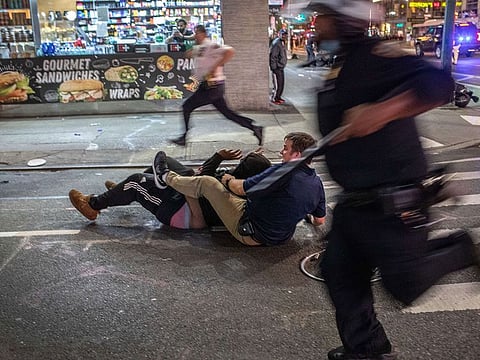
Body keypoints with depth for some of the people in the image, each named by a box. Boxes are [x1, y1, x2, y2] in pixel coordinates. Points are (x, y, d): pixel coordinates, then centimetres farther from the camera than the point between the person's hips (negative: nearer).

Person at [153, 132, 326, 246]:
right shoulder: (317, 183, -5)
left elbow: (241, 189, -19)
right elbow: (320, 221, 9)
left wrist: (228, 181, 3)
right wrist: (304, 213, 30)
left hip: (250, 234, -8)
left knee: (206, 182, -2)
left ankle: (166, 177, 24)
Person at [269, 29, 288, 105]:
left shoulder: (282, 43, 13)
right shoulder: (276, 43, -17)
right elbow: (273, 57, -20)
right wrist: (274, 68, -22)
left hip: (281, 67, 10)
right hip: (276, 68, -10)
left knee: (282, 83, 15)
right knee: (277, 84, -5)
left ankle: (278, 97, 27)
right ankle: (274, 99, 6)